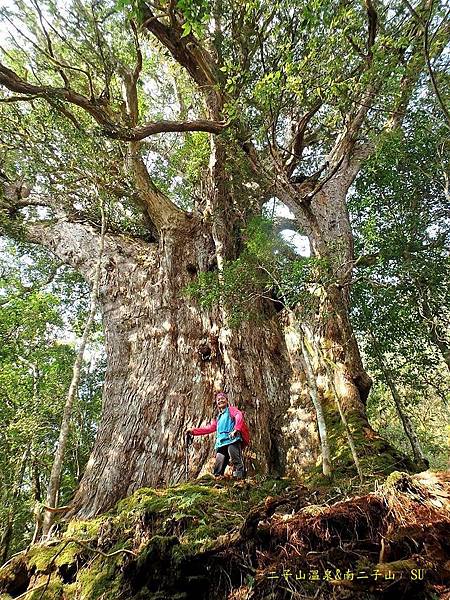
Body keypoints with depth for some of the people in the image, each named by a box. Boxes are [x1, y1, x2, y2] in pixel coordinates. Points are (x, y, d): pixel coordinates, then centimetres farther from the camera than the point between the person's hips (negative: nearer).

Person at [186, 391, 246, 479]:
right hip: (221, 443, 6)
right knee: (218, 470, -4)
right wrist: (193, 431, 21)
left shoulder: (231, 410, 14)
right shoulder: (218, 417, 33)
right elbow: (209, 428, 29)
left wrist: (236, 429, -24)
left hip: (232, 439, -6)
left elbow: (239, 416, -6)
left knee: (236, 460, -25)